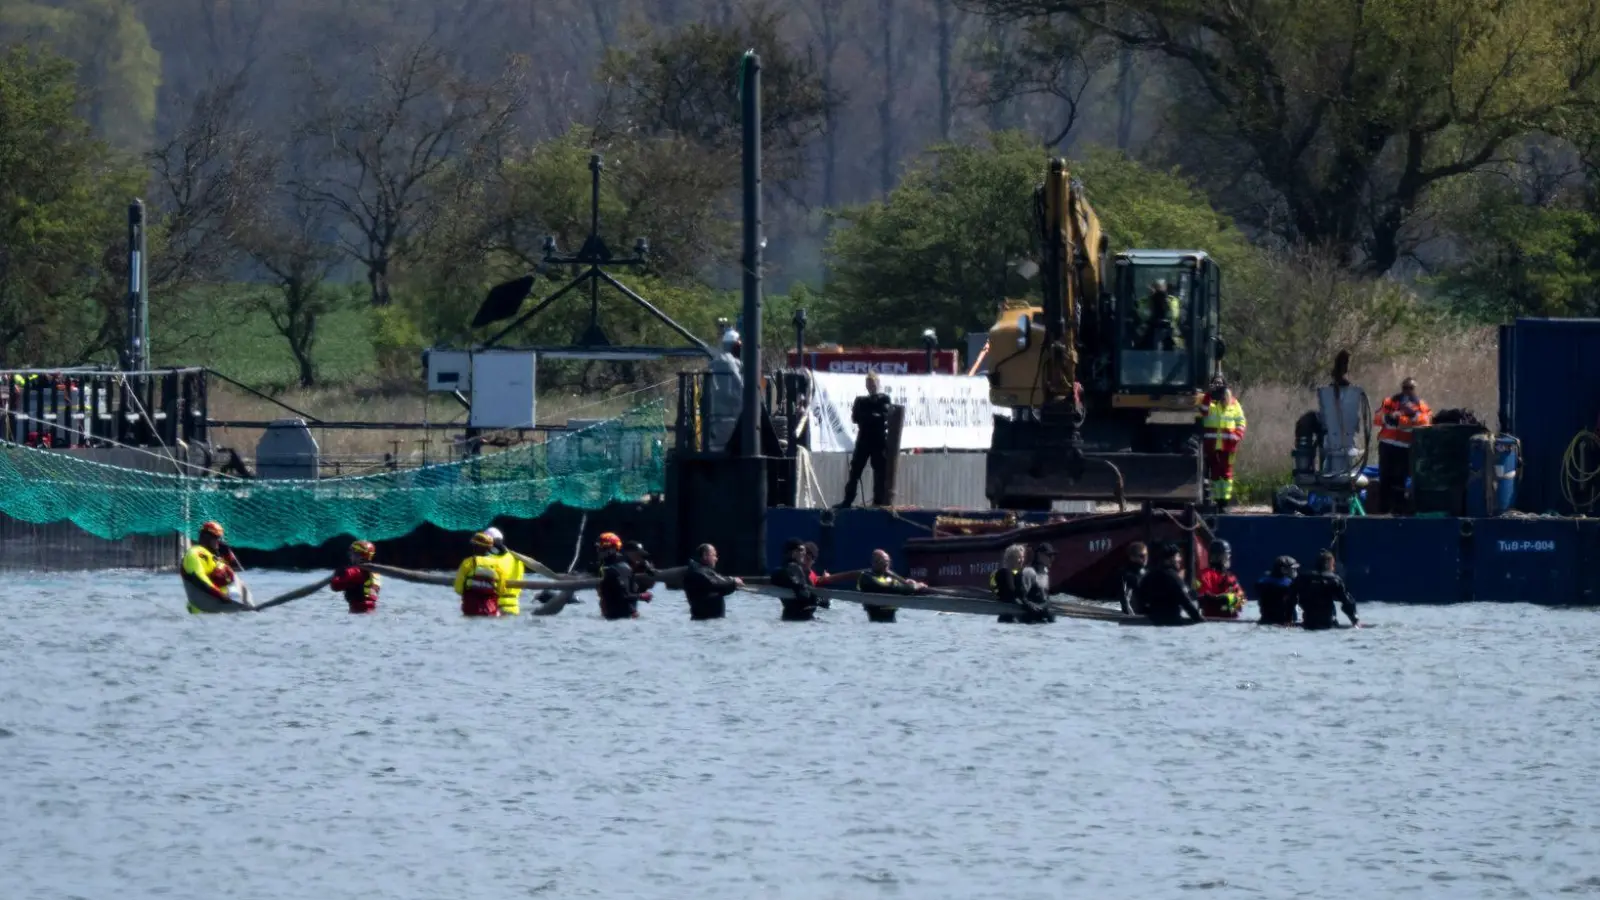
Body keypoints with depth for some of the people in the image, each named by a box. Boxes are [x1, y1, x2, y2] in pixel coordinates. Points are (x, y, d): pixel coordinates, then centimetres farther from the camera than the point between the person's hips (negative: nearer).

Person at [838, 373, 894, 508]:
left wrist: (866, 417, -9)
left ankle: (879, 501, -3)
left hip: (879, 441, -3)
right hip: (863, 440, 3)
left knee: (880, 472, -4)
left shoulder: (884, 400, 5)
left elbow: (885, 416, -8)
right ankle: (848, 501, 0)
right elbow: (854, 417, 1)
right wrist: (874, 417, -9)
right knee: (855, 471, -2)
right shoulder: (860, 400, 13)